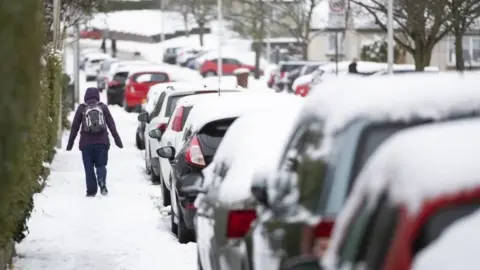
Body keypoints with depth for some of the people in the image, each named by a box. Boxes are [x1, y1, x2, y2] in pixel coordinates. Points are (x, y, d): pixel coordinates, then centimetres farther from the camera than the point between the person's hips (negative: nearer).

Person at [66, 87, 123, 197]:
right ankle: (102, 181, -21)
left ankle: (91, 191, 0)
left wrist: (70, 143, 12)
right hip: (102, 142, 1)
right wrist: (117, 140, 7)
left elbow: (75, 127, 5)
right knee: (101, 164, 8)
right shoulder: (103, 107, 6)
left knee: (89, 167, 6)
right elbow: (111, 124, 4)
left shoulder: (81, 108, 4)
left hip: (86, 143, -1)